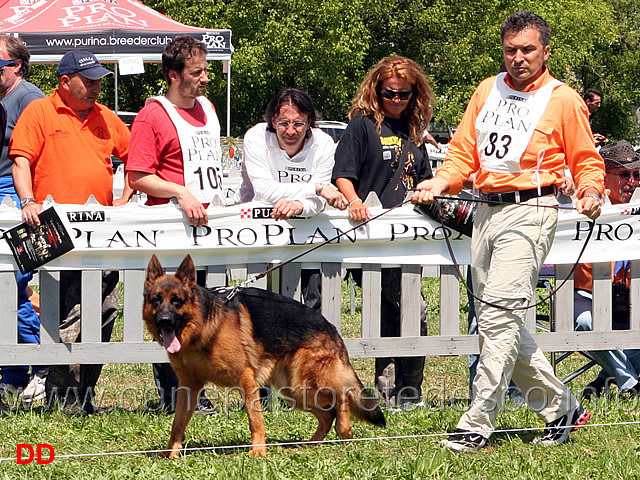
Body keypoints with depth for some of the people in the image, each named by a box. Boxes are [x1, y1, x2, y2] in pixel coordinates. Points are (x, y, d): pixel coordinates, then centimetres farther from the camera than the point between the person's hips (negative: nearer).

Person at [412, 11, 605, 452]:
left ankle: (479, 424, -17)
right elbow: (464, 151, 16)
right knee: (502, 322, 8)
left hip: (529, 211, -7)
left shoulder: (563, 100, 1)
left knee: (499, 314, -17)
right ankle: (561, 408, 21)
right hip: (487, 212, 7)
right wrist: (440, 182, -2)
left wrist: (591, 189, -15)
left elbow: (586, 159, 5)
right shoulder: (488, 91, 16)